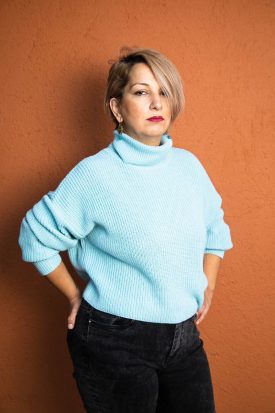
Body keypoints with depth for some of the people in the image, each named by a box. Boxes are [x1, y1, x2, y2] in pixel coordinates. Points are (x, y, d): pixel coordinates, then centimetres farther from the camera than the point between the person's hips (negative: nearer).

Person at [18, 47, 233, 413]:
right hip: (115, 343, -5)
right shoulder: (96, 173, -15)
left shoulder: (188, 165, 0)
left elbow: (216, 227, 17)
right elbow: (37, 236, -6)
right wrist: (76, 297, -3)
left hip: (184, 338, 5)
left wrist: (207, 286, 11)